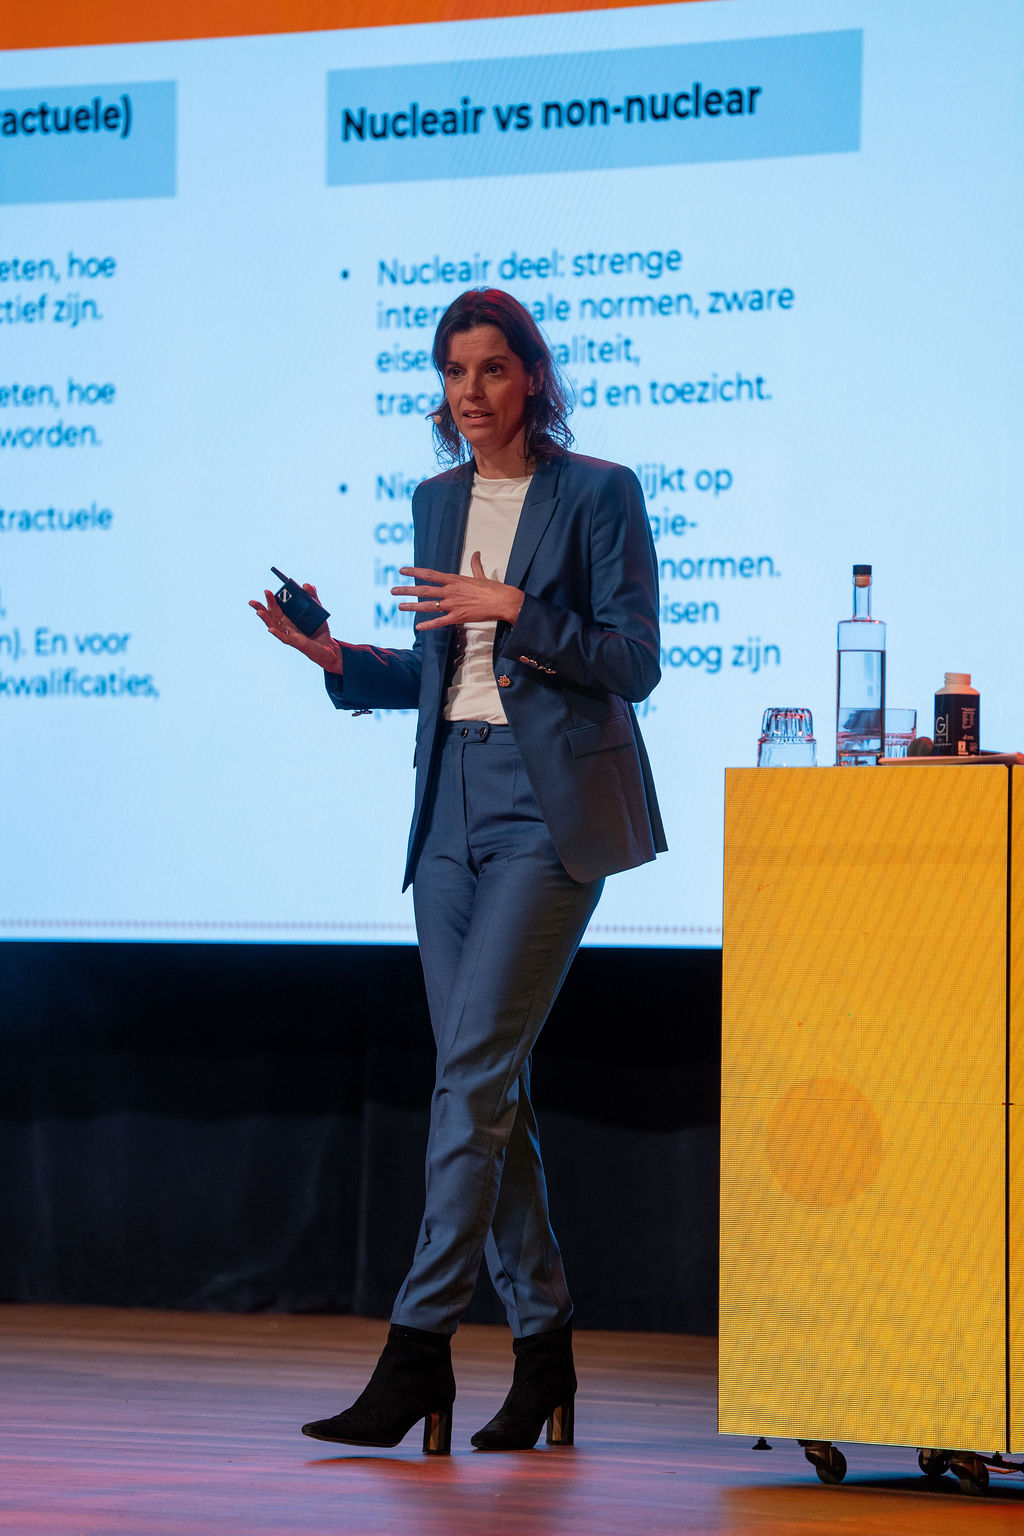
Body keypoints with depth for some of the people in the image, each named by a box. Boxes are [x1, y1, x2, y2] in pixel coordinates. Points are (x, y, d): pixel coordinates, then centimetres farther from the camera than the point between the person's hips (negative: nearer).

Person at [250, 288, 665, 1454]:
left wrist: (516, 609, -18)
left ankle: (418, 1348, -15)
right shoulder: (438, 502, 14)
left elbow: (633, 661, -8)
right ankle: (541, 1342, 13)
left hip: (552, 806, -7)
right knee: (485, 1081, 5)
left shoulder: (597, 493, -4)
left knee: (475, 1064, -14)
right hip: (453, 797, 7)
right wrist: (332, 656, 5)